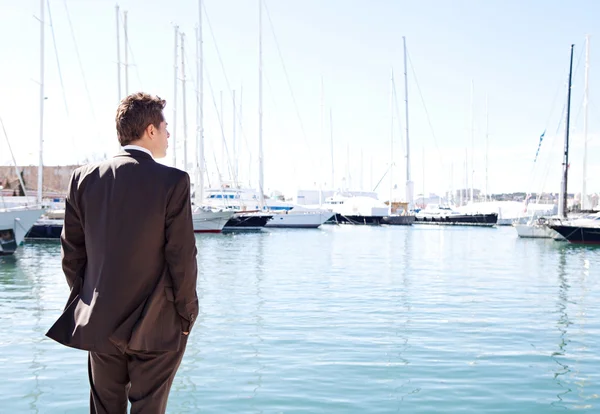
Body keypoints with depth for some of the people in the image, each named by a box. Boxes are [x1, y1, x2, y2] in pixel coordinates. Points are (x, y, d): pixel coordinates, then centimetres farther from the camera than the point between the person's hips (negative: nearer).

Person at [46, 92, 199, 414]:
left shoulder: (84, 178, 0)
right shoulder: (173, 182, -14)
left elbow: (71, 252, 4)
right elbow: (182, 257, -13)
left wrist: (85, 301, 16)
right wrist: (187, 314, 0)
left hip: (98, 323, 4)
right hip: (155, 327, -4)